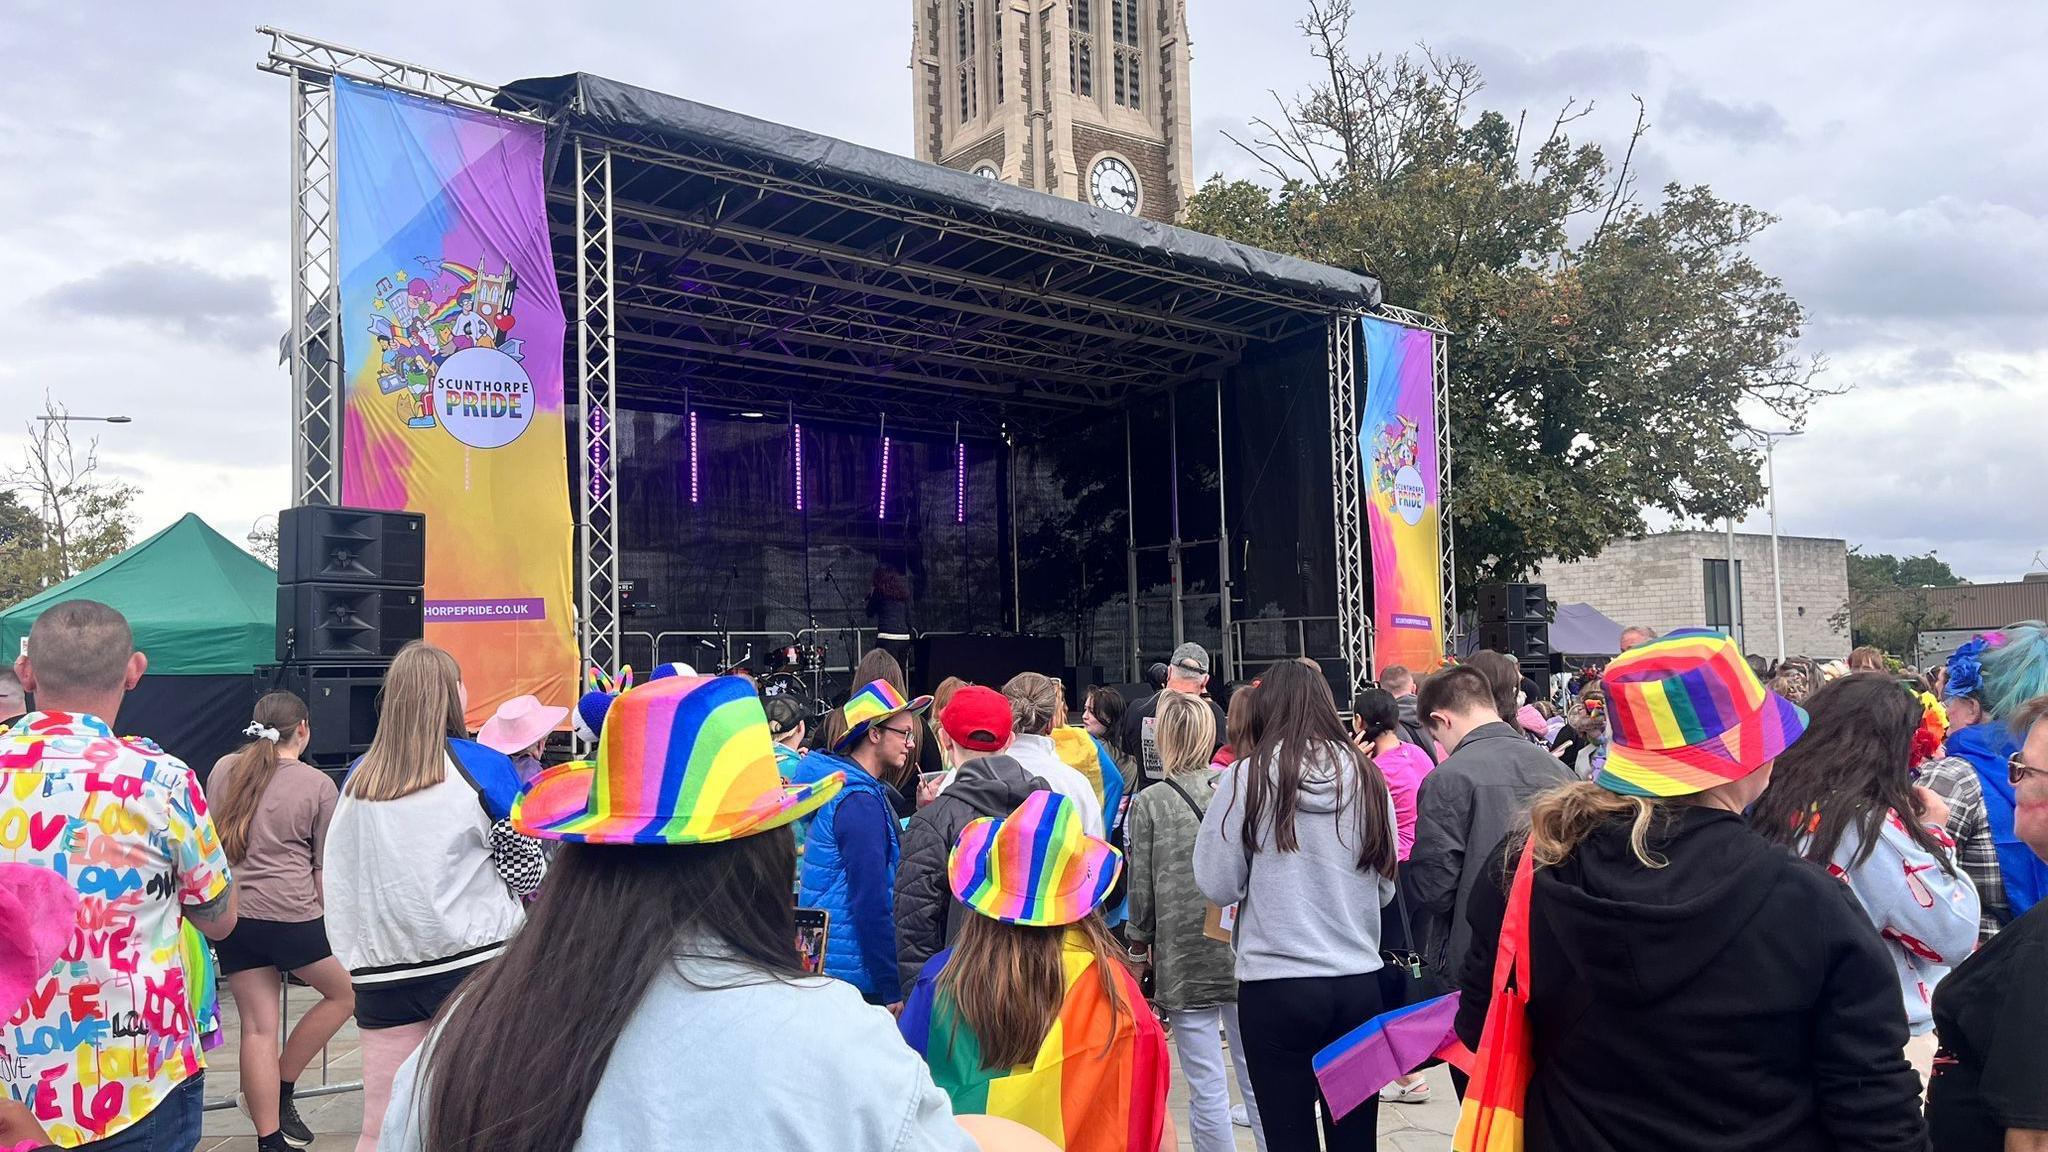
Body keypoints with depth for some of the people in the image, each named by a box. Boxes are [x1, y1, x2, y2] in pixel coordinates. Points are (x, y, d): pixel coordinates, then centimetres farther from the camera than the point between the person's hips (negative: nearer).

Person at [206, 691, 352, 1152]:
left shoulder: (224, 769, 9)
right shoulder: (318, 785, -3)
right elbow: (325, 868, 0)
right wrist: (331, 926, 10)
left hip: (229, 913, 5)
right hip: (291, 914, -5)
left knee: (258, 1028, 8)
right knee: (345, 994, 16)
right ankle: (280, 1092, 18)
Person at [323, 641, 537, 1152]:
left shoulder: (357, 778, 3)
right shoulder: (484, 767, -8)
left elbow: (338, 878, 13)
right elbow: (528, 870, -1)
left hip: (383, 972, 4)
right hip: (473, 962, -3)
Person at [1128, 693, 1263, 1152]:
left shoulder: (1149, 803, -7)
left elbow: (1141, 889, -3)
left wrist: (1139, 946, 10)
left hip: (1185, 959, -3)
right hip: (1245, 955, 3)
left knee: (1207, 1092, 5)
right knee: (1259, 1081, 11)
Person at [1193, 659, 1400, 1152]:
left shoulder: (1248, 777, -8)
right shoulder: (1366, 777, 1)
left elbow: (1218, 885, -5)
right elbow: (1385, 887, 11)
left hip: (1276, 986, -3)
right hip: (1359, 982, 3)